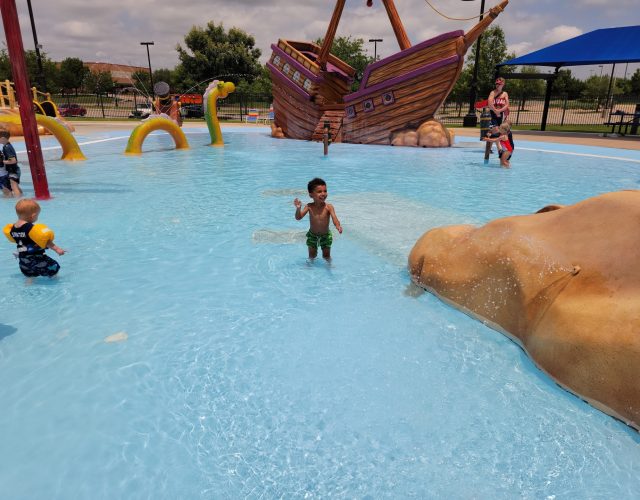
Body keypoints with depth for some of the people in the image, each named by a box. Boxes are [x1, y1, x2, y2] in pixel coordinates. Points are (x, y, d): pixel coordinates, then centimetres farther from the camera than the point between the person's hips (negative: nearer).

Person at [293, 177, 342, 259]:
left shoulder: (329, 207, -21)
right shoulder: (309, 206, -18)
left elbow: (334, 218, -32)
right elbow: (298, 217, -19)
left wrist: (338, 226, -54)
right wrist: (298, 208, -40)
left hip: (326, 235, -1)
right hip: (312, 235, 1)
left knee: (326, 255, 10)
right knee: (312, 255, 14)